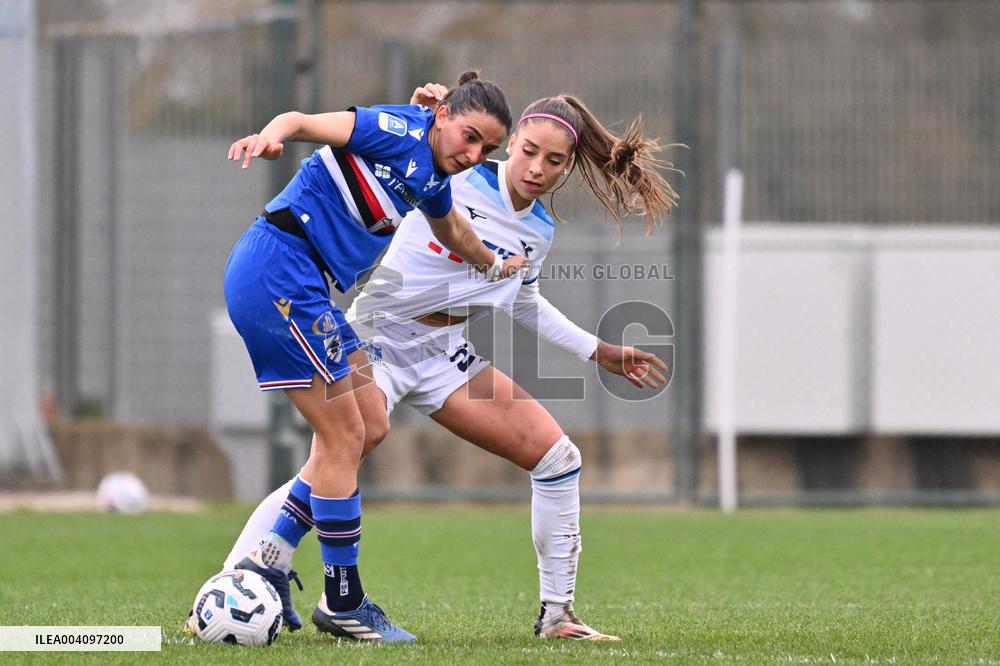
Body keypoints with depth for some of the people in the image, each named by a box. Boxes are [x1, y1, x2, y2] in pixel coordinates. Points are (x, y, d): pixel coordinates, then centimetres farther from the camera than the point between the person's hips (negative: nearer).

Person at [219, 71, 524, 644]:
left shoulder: (433, 179, 15)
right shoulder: (401, 131, -12)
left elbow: (451, 228, 37)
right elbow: (306, 122, -23)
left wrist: (493, 267, 54)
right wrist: (271, 136, -44)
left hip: (306, 288, 10)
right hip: (279, 270, -10)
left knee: (347, 440, 12)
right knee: (343, 436, -7)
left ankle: (267, 562, 16)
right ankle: (343, 603, 0)